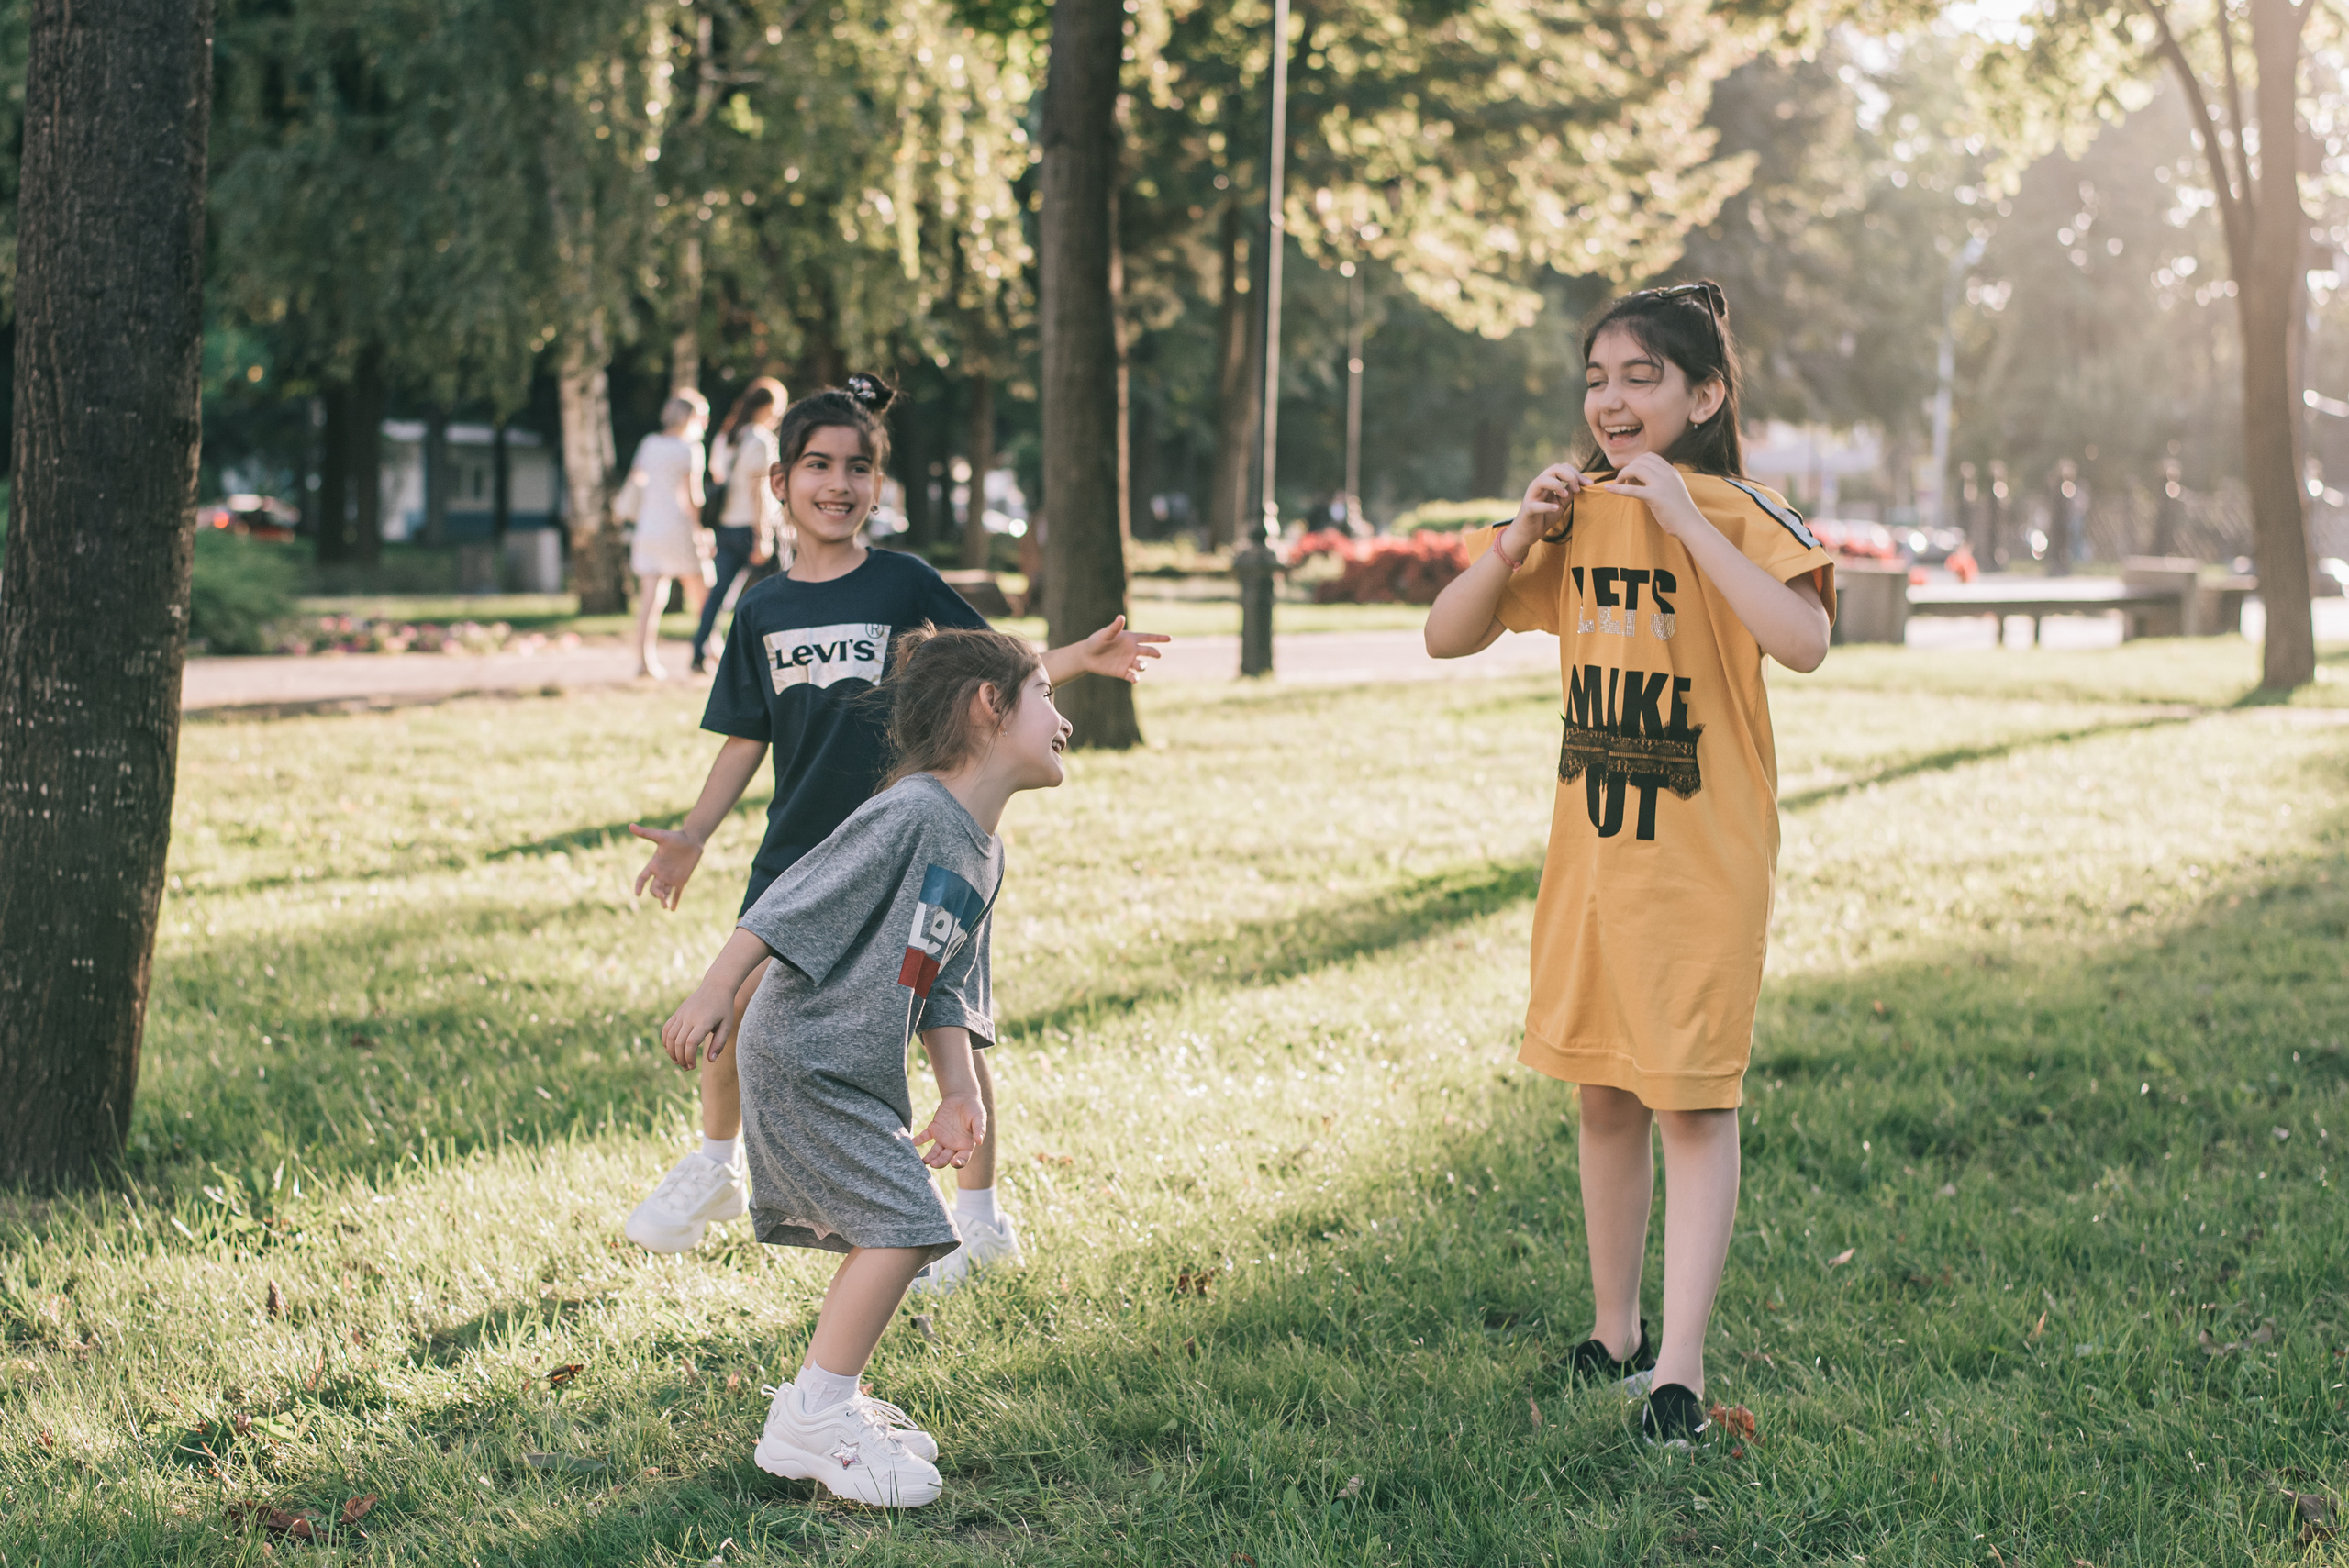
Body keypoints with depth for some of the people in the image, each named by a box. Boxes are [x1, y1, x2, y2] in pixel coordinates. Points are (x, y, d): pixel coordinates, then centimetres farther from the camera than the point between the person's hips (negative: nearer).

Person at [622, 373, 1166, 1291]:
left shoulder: (905, 584, -3)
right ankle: (715, 1170, 25)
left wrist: (1081, 659, -14)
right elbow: (747, 737, 10)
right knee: (735, 1007, -2)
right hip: (799, 847, 3)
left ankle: (980, 1217, 16)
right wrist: (694, 834, 3)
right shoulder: (762, 610, 5)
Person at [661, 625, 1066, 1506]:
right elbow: (790, 903, -19)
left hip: (863, 1077, 10)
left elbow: (945, 990, 13)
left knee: (890, 1236, 14)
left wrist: (961, 1095, 4)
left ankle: (830, 1402, 28)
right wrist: (713, 995, -21)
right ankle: (810, 1424, -7)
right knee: (900, 1228, -14)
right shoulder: (910, 813, -19)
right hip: (801, 1061, -10)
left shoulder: (984, 855, 11)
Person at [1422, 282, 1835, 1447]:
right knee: (1604, 1098, 15)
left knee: (1695, 1102, -5)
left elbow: (1803, 640, -29)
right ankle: (1615, 1333, 29)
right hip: (1589, 856, 6)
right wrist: (1518, 538, -8)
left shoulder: (1739, 516, -12)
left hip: (1702, 863, -6)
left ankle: (1679, 1371, -3)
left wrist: (1685, 521, -27)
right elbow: (1446, 637, 8)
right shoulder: (1577, 518, 6)